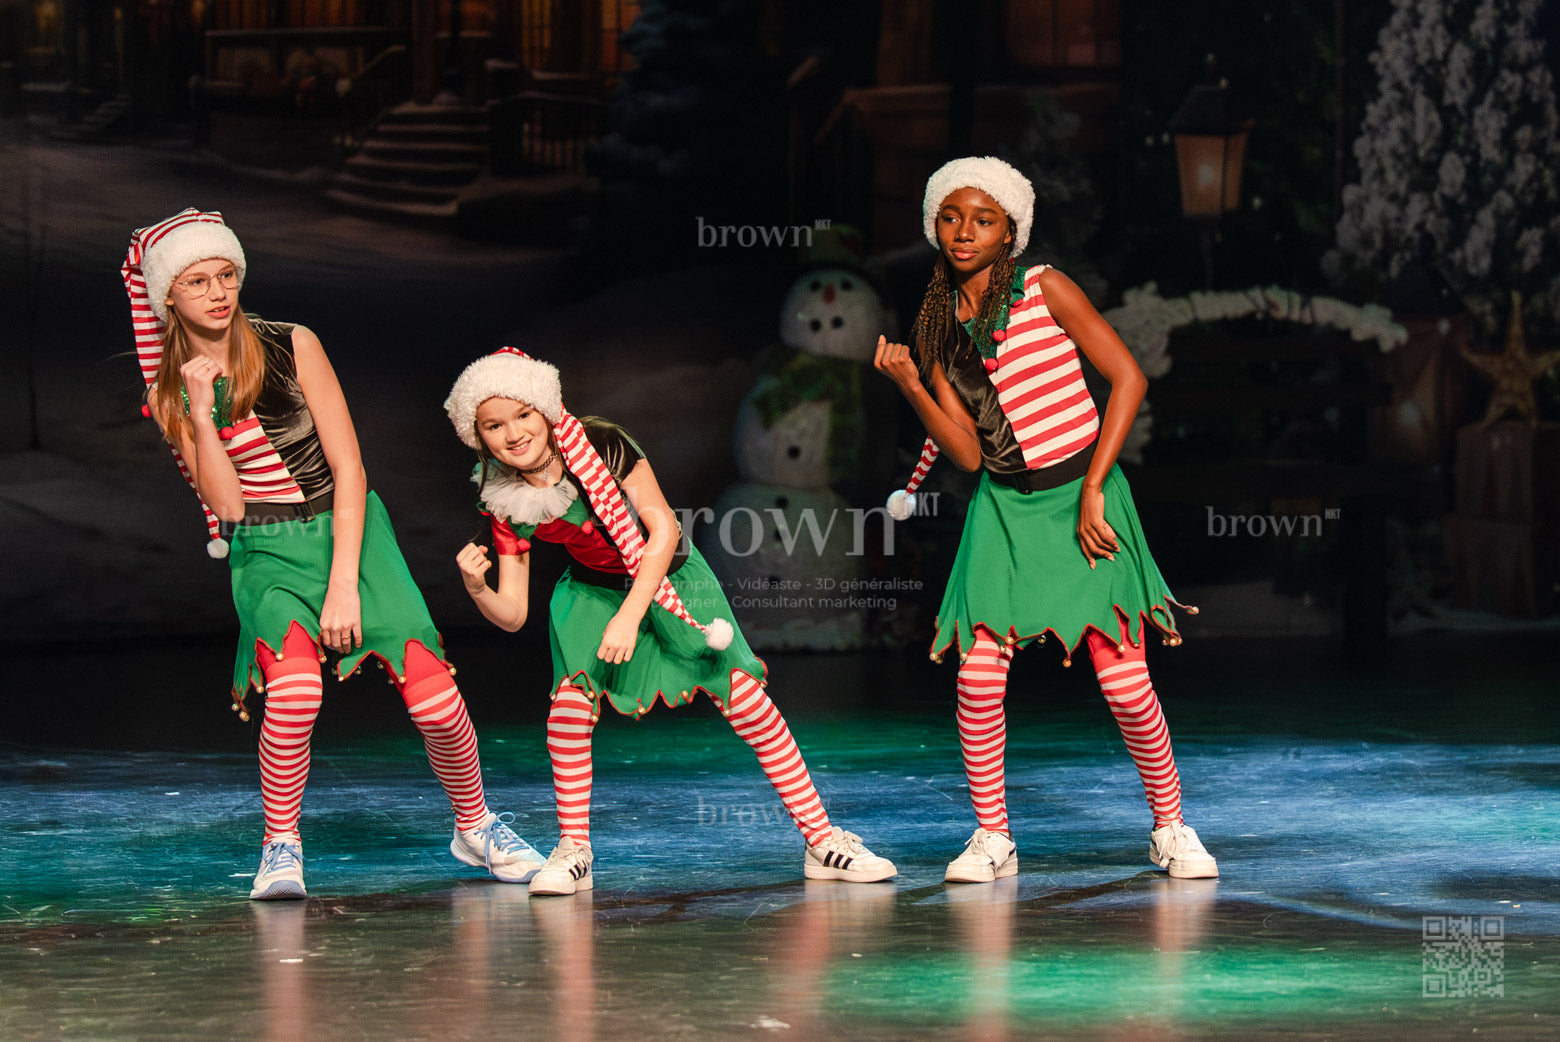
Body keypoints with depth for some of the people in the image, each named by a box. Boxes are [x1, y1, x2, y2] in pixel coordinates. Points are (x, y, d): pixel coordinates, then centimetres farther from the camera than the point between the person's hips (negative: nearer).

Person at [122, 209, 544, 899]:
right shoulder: (168, 393, 0)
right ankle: (279, 846, -10)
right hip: (266, 553, 0)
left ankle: (474, 826, 15)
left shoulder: (293, 347, -5)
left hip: (350, 531, 0)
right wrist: (200, 411, -18)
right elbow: (227, 503, -6)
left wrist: (344, 585, -15)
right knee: (295, 687, -30)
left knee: (435, 699, -12)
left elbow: (348, 467, -8)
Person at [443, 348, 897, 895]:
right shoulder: (507, 505, -15)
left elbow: (663, 529, -25)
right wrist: (476, 588, -33)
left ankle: (823, 841, 2)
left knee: (749, 705, -8)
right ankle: (573, 851, -5)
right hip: (593, 592, 2)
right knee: (570, 701, -22)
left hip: (667, 578, -2)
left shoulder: (600, 444, -26)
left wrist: (630, 618, -31)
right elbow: (512, 614, -11)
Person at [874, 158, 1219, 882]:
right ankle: (991, 838, 7)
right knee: (978, 675, -9)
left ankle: (1170, 829, 14)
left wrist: (1092, 489, -13)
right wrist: (912, 388, -13)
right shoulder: (938, 328, 6)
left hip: (1081, 496, -3)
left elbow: (1127, 377, -9)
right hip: (1004, 504, 3)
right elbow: (968, 452, 2)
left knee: (1124, 682, -6)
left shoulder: (1043, 289, -6)